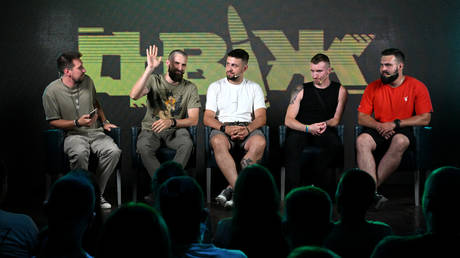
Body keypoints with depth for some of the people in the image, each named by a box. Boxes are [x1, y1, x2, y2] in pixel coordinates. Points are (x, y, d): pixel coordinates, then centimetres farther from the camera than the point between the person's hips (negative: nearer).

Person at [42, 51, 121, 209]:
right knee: (80, 153, -39)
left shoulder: (87, 81, 8)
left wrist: (104, 122, 15)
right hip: (73, 135, -4)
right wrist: (77, 123, -16)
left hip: (94, 132, 4)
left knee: (114, 151, -26)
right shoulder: (52, 91, -7)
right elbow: (53, 122, -5)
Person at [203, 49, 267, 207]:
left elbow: (261, 118, 5)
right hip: (222, 127, 0)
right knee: (218, 142, -38)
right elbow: (208, 118, 6)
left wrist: (247, 129, -17)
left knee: (260, 142, -35)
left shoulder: (254, 88, 17)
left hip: (247, 128, 1)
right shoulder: (215, 87, 15)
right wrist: (225, 128, -16)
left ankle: (231, 188, -33)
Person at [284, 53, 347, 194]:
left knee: (336, 145, -35)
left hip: (325, 132, 0)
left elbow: (336, 120, 10)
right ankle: (293, 192, -35)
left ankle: (311, 177, -21)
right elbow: (288, 120, 4)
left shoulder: (340, 91, 14)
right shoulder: (301, 90, 13)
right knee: (292, 142, -36)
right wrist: (308, 128, -15)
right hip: (301, 131, 0)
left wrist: (325, 124, -15)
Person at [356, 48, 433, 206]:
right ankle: (373, 193, -42)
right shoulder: (373, 87, 8)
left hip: (404, 131, -2)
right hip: (379, 131, 3)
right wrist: (379, 126, -13)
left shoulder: (417, 86, 1)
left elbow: (425, 119, -5)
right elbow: (361, 118, 7)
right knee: (361, 141, -31)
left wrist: (395, 124, -13)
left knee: (399, 141, -39)